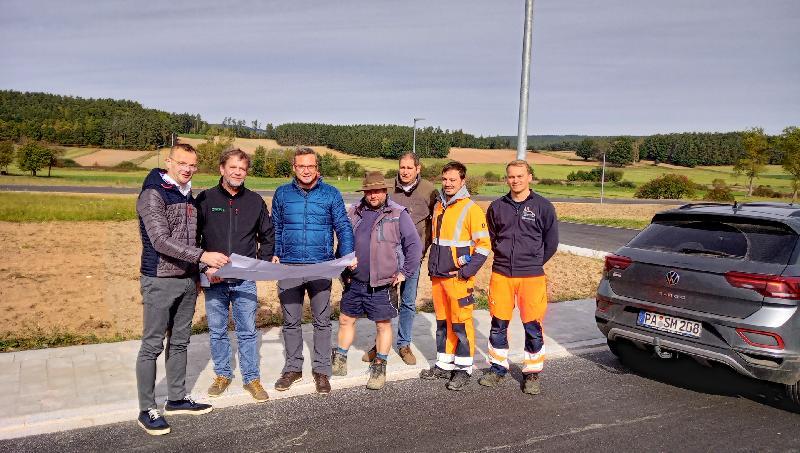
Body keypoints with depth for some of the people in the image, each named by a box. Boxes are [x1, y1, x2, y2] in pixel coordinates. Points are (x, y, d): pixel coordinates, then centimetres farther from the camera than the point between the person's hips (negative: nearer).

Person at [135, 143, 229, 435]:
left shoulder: (187, 196, 12)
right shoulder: (153, 194, -12)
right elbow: (161, 240, -21)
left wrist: (198, 273, 14)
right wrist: (203, 256, -27)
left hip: (187, 281, 8)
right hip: (160, 281, -7)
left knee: (179, 342, 14)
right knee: (152, 345, 1)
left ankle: (177, 399, 26)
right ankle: (147, 411, 10)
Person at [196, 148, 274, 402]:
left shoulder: (255, 201, 3)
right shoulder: (205, 199, -2)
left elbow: (268, 236, 13)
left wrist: (261, 264, 3)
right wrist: (205, 267, -11)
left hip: (245, 280, 1)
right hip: (214, 279, 0)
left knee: (248, 331, 6)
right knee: (217, 331, 11)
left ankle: (252, 378, 18)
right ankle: (222, 375, 28)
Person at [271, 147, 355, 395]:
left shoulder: (331, 194, 1)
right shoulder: (282, 193, 6)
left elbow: (343, 227, 0)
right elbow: (276, 228, 12)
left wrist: (348, 255, -13)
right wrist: (274, 253, -1)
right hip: (288, 267, 2)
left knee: (322, 321, 7)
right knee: (291, 321, 10)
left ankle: (321, 370, 19)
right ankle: (293, 367, 25)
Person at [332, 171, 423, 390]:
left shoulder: (398, 215, -6)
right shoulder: (355, 212, 7)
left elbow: (415, 245, -5)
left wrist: (405, 273, -7)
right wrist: (342, 268, 10)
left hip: (382, 284, -4)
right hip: (354, 281, 5)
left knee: (383, 324, 5)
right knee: (346, 320, 13)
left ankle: (379, 367, 20)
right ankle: (340, 361, 29)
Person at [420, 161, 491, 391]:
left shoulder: (471, 209, -10)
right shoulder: (439, 206, 11)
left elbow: (484, 245, -11)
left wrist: (467, 271, -15)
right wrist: (432, 266, 14)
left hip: (459, 277, -7)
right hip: (437, 276, 7)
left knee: (461, 322, 0)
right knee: (442, 322, 14)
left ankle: (463, 368, 11)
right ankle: (444, 364, 26)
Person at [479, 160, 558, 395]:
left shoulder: (543, 206, -1)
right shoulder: (497, 207, 5)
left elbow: (551, 242, 6)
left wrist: (534, 262, 9)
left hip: (532, 276, -2)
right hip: (501, 274, 3)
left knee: (533, 326, 2)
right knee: (498, 324, 9)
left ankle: (532, 373, 16)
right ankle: (498, 367, 25)